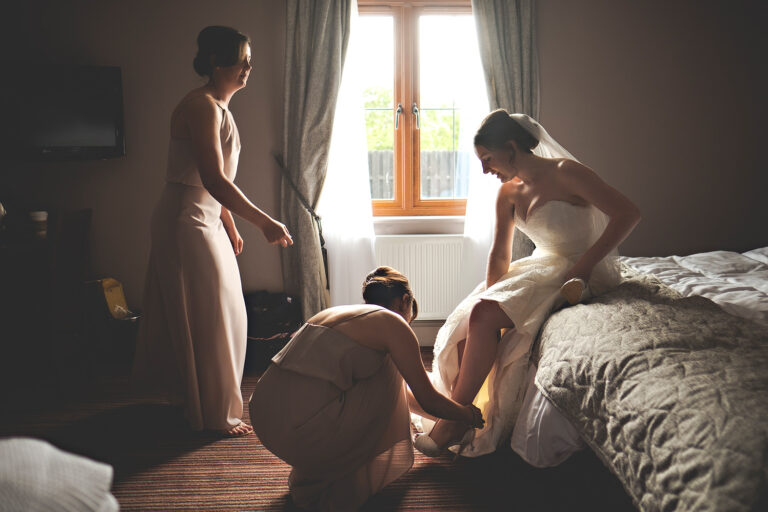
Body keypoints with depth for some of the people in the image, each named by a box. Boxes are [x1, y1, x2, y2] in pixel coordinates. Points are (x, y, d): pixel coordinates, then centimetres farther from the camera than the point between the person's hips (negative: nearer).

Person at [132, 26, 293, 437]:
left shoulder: (219, 107, 14)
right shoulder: (202, 105, -18)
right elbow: (214, 181, -27)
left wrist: (230, 228, 20)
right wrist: (265, 223, -27)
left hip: (203, 218, 10)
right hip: (185, 221, -10)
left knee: (221, 312, 17)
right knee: (207, 316, -2)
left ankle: (191, 397, 35)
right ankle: (216, 415, 12)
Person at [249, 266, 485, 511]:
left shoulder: (336, 312, 23)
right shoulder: (392, 323, -1)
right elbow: (428, 401, 6)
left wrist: (440, 413, 45)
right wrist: (471, 416, 27)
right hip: (302, 430, -8)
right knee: (387, 368, 10)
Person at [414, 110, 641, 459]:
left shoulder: (565, 173, -16)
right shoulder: (508, 193, 6)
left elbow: (628, 214, -19)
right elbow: (500, 254, 5)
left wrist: (584, 265, -23)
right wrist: (489, 296, -9)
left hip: (583, 273, -7)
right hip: (542, 266, 8)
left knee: (484, 316, -26)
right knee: (467, 323, -15)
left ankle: (454, 421, -14)